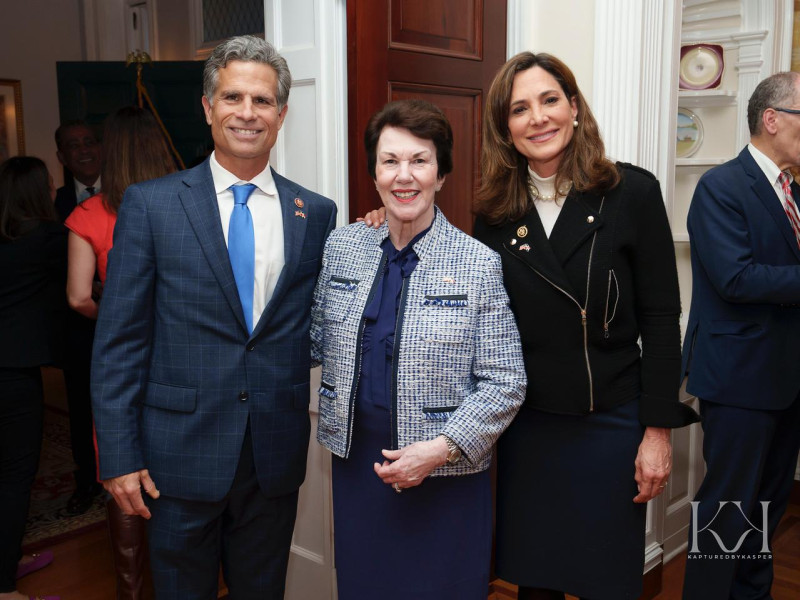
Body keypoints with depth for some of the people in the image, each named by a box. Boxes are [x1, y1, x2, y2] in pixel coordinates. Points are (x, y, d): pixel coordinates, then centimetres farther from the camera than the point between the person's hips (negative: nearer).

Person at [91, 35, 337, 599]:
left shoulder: (316, 212, 3)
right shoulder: (150, 204, -4)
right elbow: (119, 338, -5)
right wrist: (120, 456, -8)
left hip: (277, 458, 2)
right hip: (182, 452, -2)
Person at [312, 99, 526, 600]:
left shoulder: (479, 264, -9)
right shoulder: (343, 247, 2)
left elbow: (505, 383, -9)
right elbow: (318, 342, 11)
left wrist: (442, 448, -18)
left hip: (447, 476, -3)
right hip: (356, 461, 3)